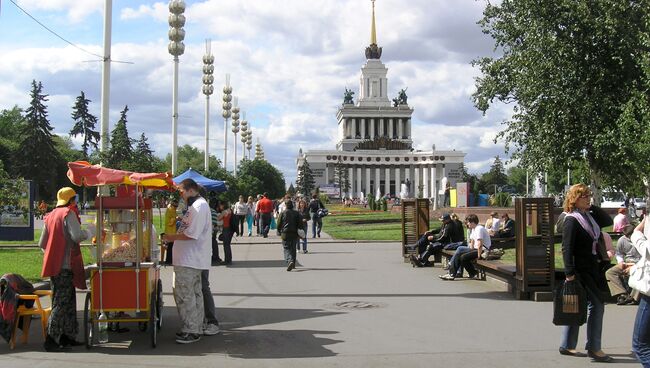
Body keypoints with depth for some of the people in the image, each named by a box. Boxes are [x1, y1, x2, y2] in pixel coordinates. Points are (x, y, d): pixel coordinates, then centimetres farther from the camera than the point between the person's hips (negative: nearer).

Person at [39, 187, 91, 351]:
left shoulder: (50, 216, 16)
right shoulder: (69, 214, -8)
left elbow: (42, 243, 17)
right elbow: (77, 236, -19)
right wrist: (89, 233, 0)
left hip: (53, 264, 8)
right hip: (65, 264, -8)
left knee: (68, 300, 14)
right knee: (62, 302, -8)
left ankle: (67, 336, 17)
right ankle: (51, 340, -11)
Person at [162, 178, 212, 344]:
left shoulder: (198, 206, -17)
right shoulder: (198, 205, 16)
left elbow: (191, 234, -22)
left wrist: (172, 237, -11)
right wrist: (175, 236, 13)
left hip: (189, 261, -11)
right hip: (193, 260, 11)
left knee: (183, 294, -6)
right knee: (195, 293, 15)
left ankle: (191, 331, -2)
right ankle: (196, 328, 23)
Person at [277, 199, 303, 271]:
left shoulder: (283, 213, -5)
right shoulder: (296, 213, 1)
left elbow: (279, 224, 0)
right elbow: (300, 223, 2)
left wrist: (279, 232, 14)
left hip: (285, 233, -3)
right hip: (294, 234, 3)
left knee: (287, 248, -2)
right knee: (293, 248, 15)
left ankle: (290, 261, -27)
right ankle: (293, 264, 22)